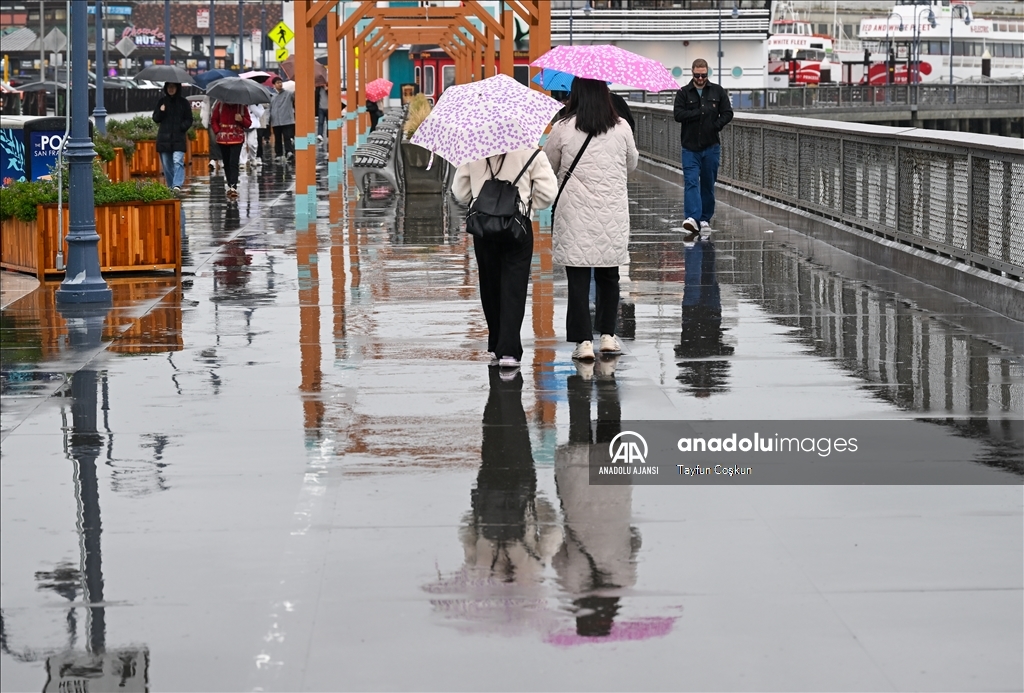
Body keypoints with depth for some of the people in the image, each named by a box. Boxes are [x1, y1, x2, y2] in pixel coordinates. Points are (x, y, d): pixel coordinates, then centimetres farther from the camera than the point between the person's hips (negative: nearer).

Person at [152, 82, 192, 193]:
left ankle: (177, 185, -26)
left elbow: (189, 120, 8)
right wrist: (160, 112, -9)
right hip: (164, 138, 3)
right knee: (167, 165, 5)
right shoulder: (162, 101, 11)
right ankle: (170, 187, 14)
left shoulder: (183, 102, 5)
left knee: (178, 162, -18)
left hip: (178, 138, -3)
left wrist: (182, 127, -11)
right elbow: (155, 119, 11)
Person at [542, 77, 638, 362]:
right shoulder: (621, 128, -2)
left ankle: (584, 341, -2)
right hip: (613, 215, 2)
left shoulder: (562, 129, -8)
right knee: (609, 275, 16)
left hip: (575, 214, -2)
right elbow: (632, 163, 14)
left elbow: (548, 167, 6)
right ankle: (608, 335, 21)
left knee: (578, 278, 1)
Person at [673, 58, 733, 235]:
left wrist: (716, 126, -12)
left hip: (711, 146, 2)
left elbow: (727, 113, 3)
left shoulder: (717, 91, 6)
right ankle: (692, 217, -21)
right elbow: (678, 114, -9)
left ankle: (705, 219, 16)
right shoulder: (683, 93, 1)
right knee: (691, 182, -13)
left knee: (708, 184, 8)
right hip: (690, 147, -2)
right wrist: (701, 112, -14)